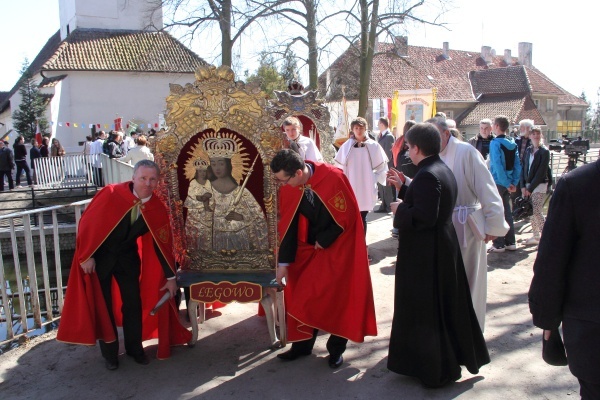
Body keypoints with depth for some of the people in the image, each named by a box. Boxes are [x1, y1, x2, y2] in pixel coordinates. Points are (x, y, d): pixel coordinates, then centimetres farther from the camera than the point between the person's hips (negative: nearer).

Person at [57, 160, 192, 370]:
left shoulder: (157, 208, -15)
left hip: (128, 256, 3)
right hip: (99, 255, -2)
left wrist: (170, 276, -3)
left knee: (134, 303, 5)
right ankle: (109, 352, 23)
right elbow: (88, 223, -16)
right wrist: (86, 256, -14)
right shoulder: (111, 195, -25)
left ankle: (134, 348, 26)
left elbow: (162, 242, -6)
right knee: (103, 305, 4)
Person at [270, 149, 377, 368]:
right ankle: (302, 343, 23)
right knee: (300, 294, 6)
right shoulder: (288, 187, -13)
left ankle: (336, 348, 18)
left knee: (337, 297, 0)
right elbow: (288, 224, -6)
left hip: (338, 246, -5)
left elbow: (347, 216, -19)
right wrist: (284, 262, -6)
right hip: (309, 247, 5)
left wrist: (324, 241, -14)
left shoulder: (333, 178, -27)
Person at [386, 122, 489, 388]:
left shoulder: (426, 176, -23)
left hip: (425, 254, -10)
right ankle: (457, 354, 36)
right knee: (445, 304, 21)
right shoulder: (442, 169, 8)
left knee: (426, 310, 3)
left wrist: (399, 211, -13)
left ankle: (437, 369, 15)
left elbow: (423, 217, -28)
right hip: (443, 246, 10)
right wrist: (404, 186, 14)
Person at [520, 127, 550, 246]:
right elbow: (524, 168, 8)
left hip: (539, 186, -5)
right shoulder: (528, 150, 10)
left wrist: (530, 188, -13)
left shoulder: (544, 151, -6)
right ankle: (536, 236, 19)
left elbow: (541, 172, -11)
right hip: (528, 185, 5)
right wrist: (523, 186, -2)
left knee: (537, 212, -10)